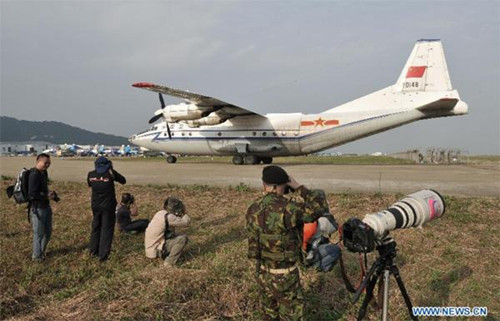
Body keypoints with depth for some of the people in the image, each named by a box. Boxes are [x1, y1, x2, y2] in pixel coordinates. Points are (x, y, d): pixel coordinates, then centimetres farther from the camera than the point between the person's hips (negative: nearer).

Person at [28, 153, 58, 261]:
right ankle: (37, 256, 19)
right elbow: (32, 194, -25)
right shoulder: (34, 175, -20)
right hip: (37, 208, -9)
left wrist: (50, 194, 2)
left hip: (46, 207, 9)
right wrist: (47, 197, -17)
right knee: (39, 233, 3)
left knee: (48, 232, 18)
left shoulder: (44, 173, 9)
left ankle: (42, 252, 35)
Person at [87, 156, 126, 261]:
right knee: (107, 229, 4)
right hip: (108, 206, -4)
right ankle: (103, 255, 2)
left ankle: (93, 251, 30)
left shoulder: (91, 174, -4)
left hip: (95, 205, 4)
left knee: (95, 227, 21)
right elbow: (123, 181, 1)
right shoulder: (110, 173, -14)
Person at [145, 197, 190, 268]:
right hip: (157, 250, -9)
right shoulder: (168, 217, -20)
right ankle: (169, 262, -11)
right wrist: (184, 213, 4)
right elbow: (186, 222, -14)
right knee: (183, 238, -14)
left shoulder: (160, 213, 7)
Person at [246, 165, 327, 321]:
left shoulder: (253, 209, -3)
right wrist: (299, 188, -8)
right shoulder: (286, 208, -25)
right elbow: (318, 208, -15)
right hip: (284, 275, -6)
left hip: (262, 272, 7)